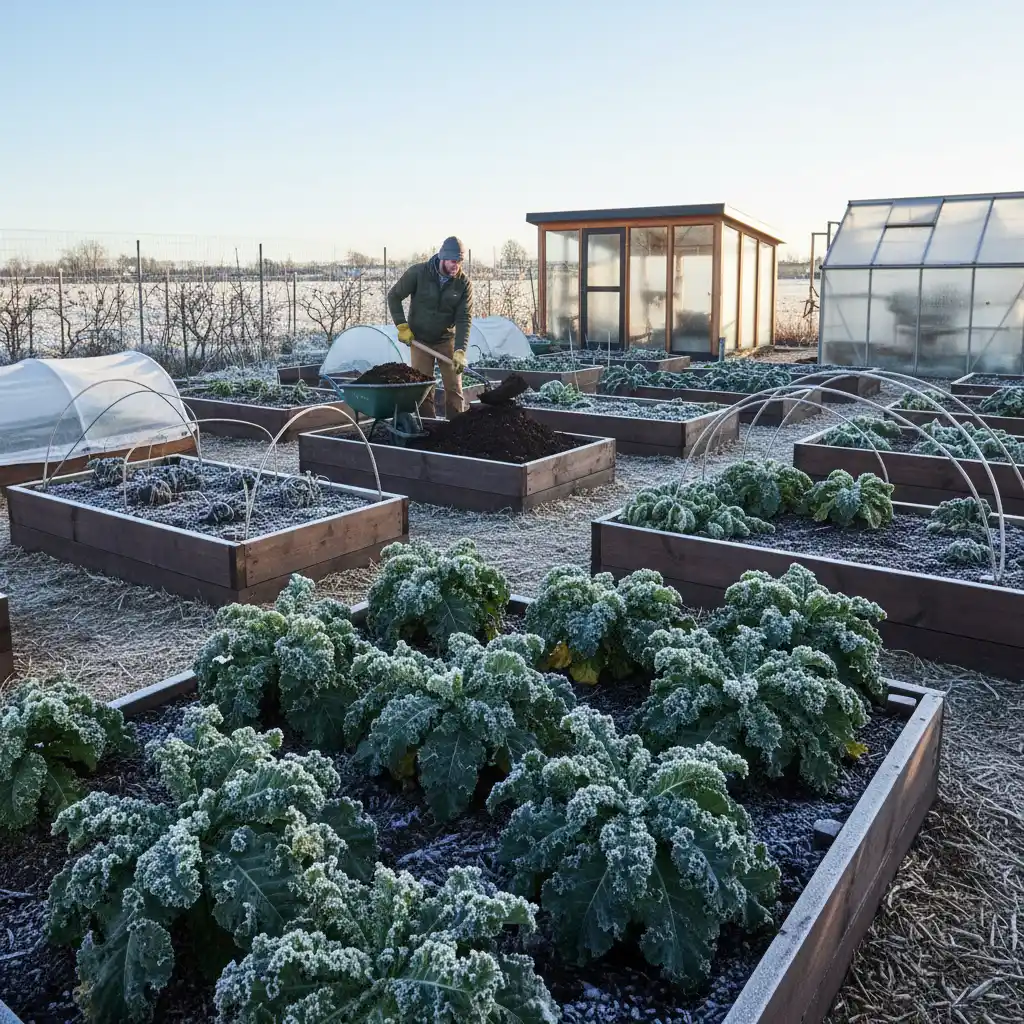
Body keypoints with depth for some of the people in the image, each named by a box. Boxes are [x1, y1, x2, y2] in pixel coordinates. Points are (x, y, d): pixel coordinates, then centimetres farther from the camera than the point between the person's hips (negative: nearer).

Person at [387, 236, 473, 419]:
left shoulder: (464, 283, -12)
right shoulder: (418, 272, -15)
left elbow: (464, 319, -15)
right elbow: (394, 296, -4)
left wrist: (460, 350, -26)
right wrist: (402, 326, -11)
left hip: (447, 339, 1)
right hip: (420, 339, -1)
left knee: (454, 387, 1)